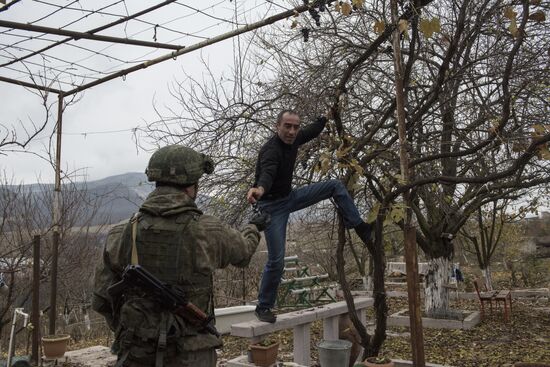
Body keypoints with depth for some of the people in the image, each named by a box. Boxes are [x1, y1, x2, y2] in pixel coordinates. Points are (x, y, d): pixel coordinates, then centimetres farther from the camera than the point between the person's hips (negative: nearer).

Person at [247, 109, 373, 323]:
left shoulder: (293, 139, -5)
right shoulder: (271, 150, -30)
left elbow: (312, 131, 19)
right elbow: (267, 173, -52)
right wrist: (259, 189, -73)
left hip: (290, 197, 8)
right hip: (273, 206, -8)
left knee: (335, 186, 2)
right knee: (277, 260, -9)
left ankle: (360, 228, 10)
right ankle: (263, 307, 9)